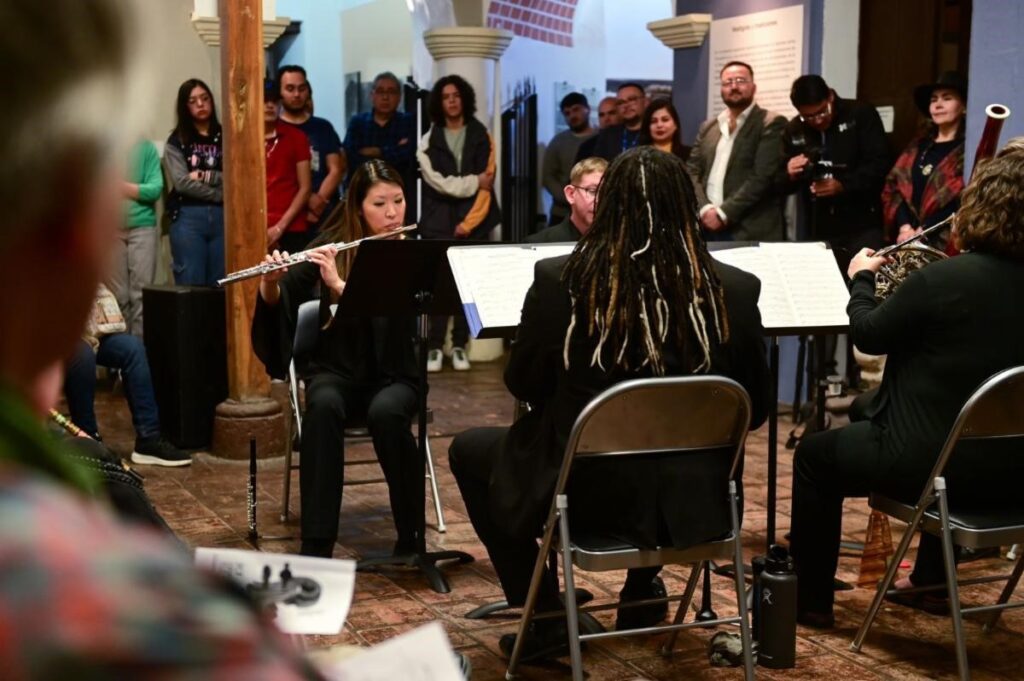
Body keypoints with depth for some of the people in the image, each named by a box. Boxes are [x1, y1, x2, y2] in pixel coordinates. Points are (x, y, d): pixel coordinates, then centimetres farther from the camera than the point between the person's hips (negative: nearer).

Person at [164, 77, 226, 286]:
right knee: (191, 285, -3)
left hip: (222, 216, 2)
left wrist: (205, 176, -10)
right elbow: (182, 183, -6)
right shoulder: (176, 142, 7)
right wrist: (220, 193, -7)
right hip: (188, 218, -2)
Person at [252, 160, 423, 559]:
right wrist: (271, 283, -22)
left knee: (386, 413, -35)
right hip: (336, 371, 1)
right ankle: (316, 544, -32)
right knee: (323, 407, -34)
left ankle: (412, 533, -18)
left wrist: (339, 283, -29)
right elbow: (280, 302, 0)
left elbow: (396, 314, -20)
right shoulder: (331, 245, 3)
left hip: (392, 375, -1)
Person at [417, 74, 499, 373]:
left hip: (473, 220, 1)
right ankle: (434, 346, -3)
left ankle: (459, 345, 6)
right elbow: (437, 181, -5)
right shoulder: (428, 140, 7)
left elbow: (486, 185, 1)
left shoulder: (481, 138, 7)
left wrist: (469, 221, -6)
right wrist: (474, 181, -7)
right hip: (438, 221, 0)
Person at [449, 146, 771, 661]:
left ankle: (546, 618, 21)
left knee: (468, 450, 24)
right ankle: (643, 593, 45)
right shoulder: (733, 289, -10)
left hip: (587, 490, -3)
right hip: (691, 498, 3)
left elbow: (524, 386, -1)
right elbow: (755, 408, 2)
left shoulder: (560, 278, -15)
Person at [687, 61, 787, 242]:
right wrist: (705, 209, -8)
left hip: (750, 232, -5)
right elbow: (692, 172, 10)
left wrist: (723, 213, -14)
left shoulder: (771, 123, -1)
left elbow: (763, 176, -11)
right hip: (707, 227, 5)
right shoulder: (708, 126, 17)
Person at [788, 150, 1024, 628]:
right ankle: (931, 579, 50)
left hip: (936, 464, -7)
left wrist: (861, 279, 12)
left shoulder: (941, 279, -22)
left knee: (816, 455, 17)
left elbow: (868, 335, -6)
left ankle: (809, 598, 25)